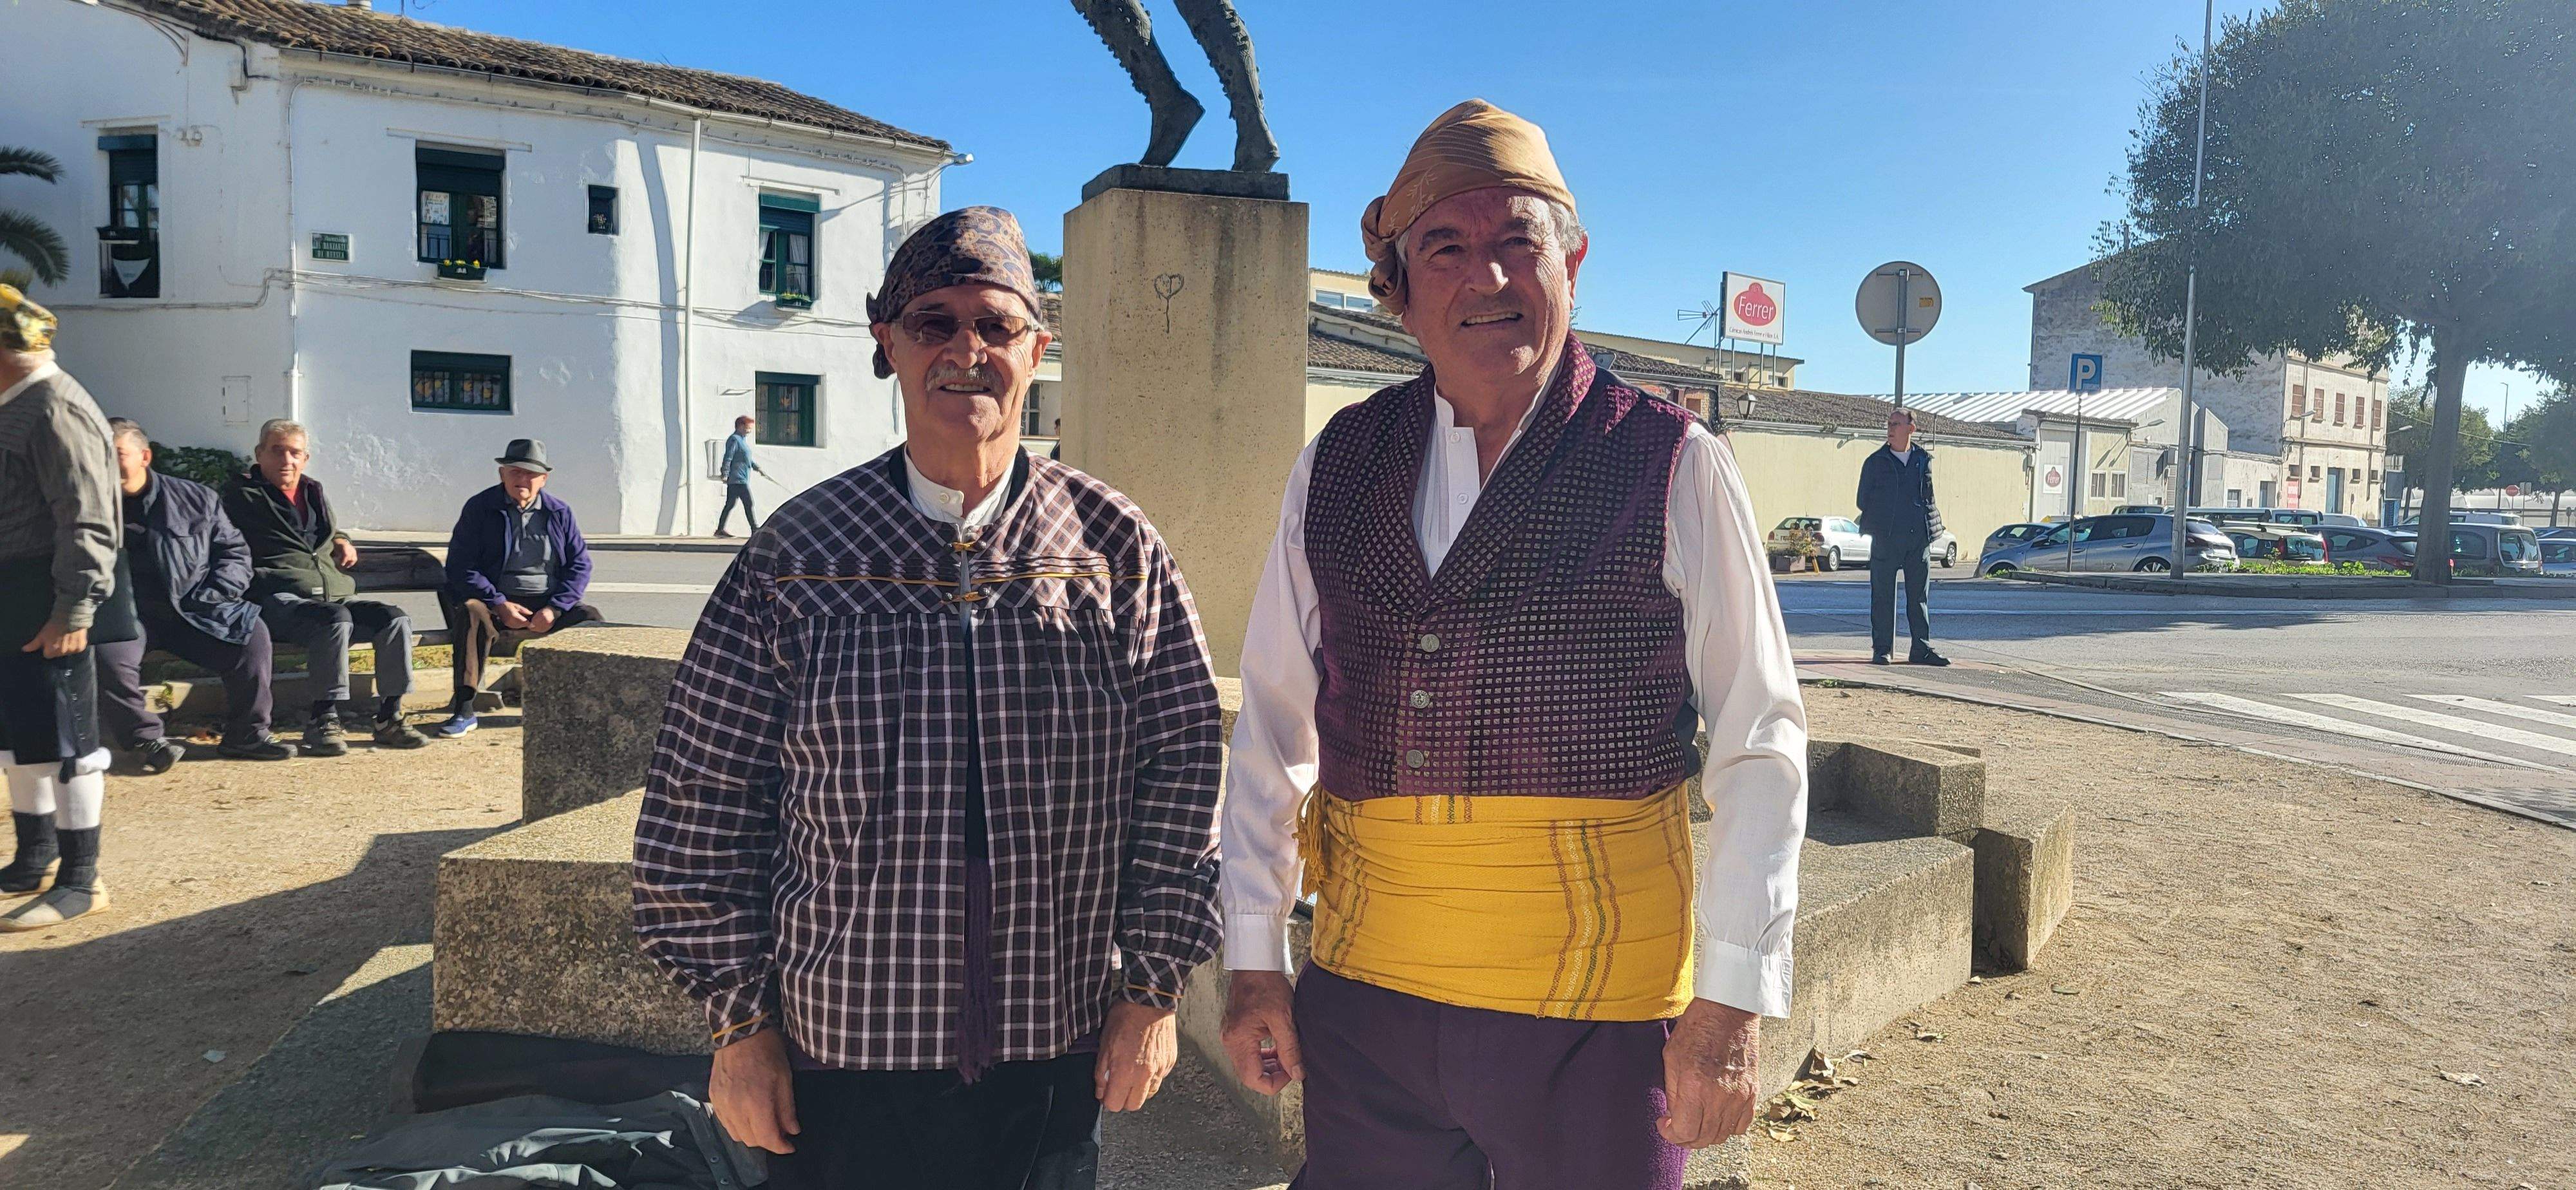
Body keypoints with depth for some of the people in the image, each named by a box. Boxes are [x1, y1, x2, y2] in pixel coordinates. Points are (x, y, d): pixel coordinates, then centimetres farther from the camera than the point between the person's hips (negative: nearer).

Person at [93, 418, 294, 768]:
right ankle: (146, 738, -12)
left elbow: (234, 552, 12)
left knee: (252, 635, -22)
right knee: (106, 655, -33)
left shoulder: (196, 499, 7)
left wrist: (211, 597, -4)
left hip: (193, 610, 1)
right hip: (126, 614, -1)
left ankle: (246, 735, -8)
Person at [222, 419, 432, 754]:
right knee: (335, 620, -37)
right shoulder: (241, 494, 10)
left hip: (334, 595, 6)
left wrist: (342, 542, 17)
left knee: (396, 620, -20)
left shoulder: (314, 492, 27)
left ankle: (389, 717, -17)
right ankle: (323, 720, -32)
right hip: (280, 598, -6)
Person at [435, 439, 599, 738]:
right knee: (470, 612, -35)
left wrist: (553, 609, -12)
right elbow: (460, 567, -3)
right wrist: (500, 605, -17)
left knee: (590, 618, -25)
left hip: (549, 604, 2)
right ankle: (464, 711, -33)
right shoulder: (479, 508, 4)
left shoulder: (560, 513, 11)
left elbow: (580, 565, 5)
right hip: (499, 603, -2)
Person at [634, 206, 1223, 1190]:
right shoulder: (796, 556, -3)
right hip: (840, 1055, 0)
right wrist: (739, 1019, -1)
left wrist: (1153, 987, -1)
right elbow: (703, 800, 0)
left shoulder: (1115, 547, -1)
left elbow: (1180, 762, 1)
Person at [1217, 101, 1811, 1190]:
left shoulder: (1673, 467, -5)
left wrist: (1731, 1001, -7)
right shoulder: (1336, 467, 4)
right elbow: (1275, 723, 8)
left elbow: (1758, 743, -4)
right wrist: (1254, 958, 7)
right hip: (1365, 992, 3)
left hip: (1594, 1015, -2)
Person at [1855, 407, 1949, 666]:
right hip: (1886, 538, -2)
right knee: (1883, 595, -1)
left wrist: (1929, 526, 6)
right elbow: (1863, 500, 6)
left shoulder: (1923, 460, 11)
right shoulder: (1876, 462, 4)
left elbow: (1929, 497, 17)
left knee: (1919, 594, 6)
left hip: (1918, 537, 3)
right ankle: (1881, 650, 5)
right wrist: (1879, 522, -1)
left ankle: (1921, 649, 10)